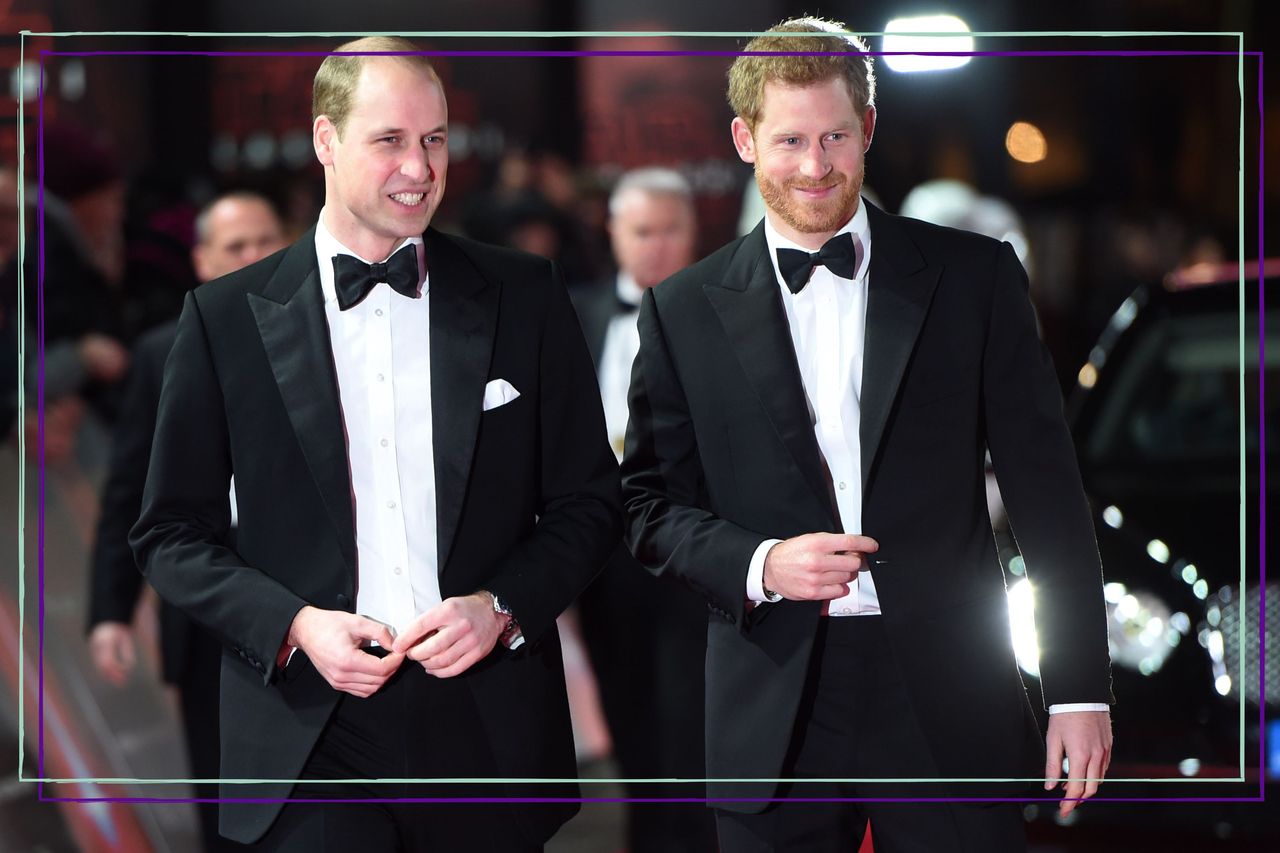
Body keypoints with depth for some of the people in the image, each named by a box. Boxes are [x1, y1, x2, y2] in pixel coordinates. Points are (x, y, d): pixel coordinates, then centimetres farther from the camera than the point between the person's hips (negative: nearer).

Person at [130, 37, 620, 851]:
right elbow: (173, 532, 5)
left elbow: (588, 501, 9)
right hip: (313, 744, -1)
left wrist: (501, 607, -8)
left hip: (490, 734, 1)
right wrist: (294, 625, -10)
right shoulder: (227, 316, 3)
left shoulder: (524, 295, 6)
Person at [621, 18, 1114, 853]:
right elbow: (653, 503, 8)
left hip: (948, 705, -1)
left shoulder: (974, 277, 4)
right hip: (775, 718, 1)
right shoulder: (684, 311, 7)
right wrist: (759, 565, -11)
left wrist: (1081, 689, -1)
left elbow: (1047, 494, 3)